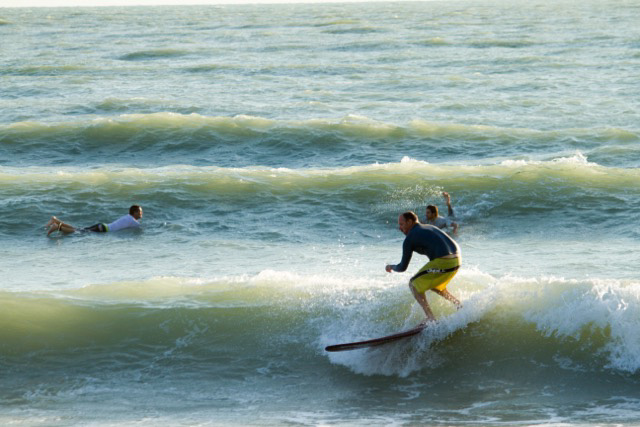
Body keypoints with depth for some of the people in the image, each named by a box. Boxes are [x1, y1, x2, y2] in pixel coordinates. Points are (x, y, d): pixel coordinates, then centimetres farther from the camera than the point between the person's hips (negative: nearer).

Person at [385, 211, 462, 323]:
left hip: (442, 262, -8)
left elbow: (403, 267, 5)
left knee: (414, 284, 8)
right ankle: (458, 304, 22)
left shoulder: (409, 239, 1)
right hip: (456, 260, 8)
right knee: (434, 285, 31)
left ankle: (431, 318, -3)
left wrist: (391, 267, 26)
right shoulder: (430, 227, 23)